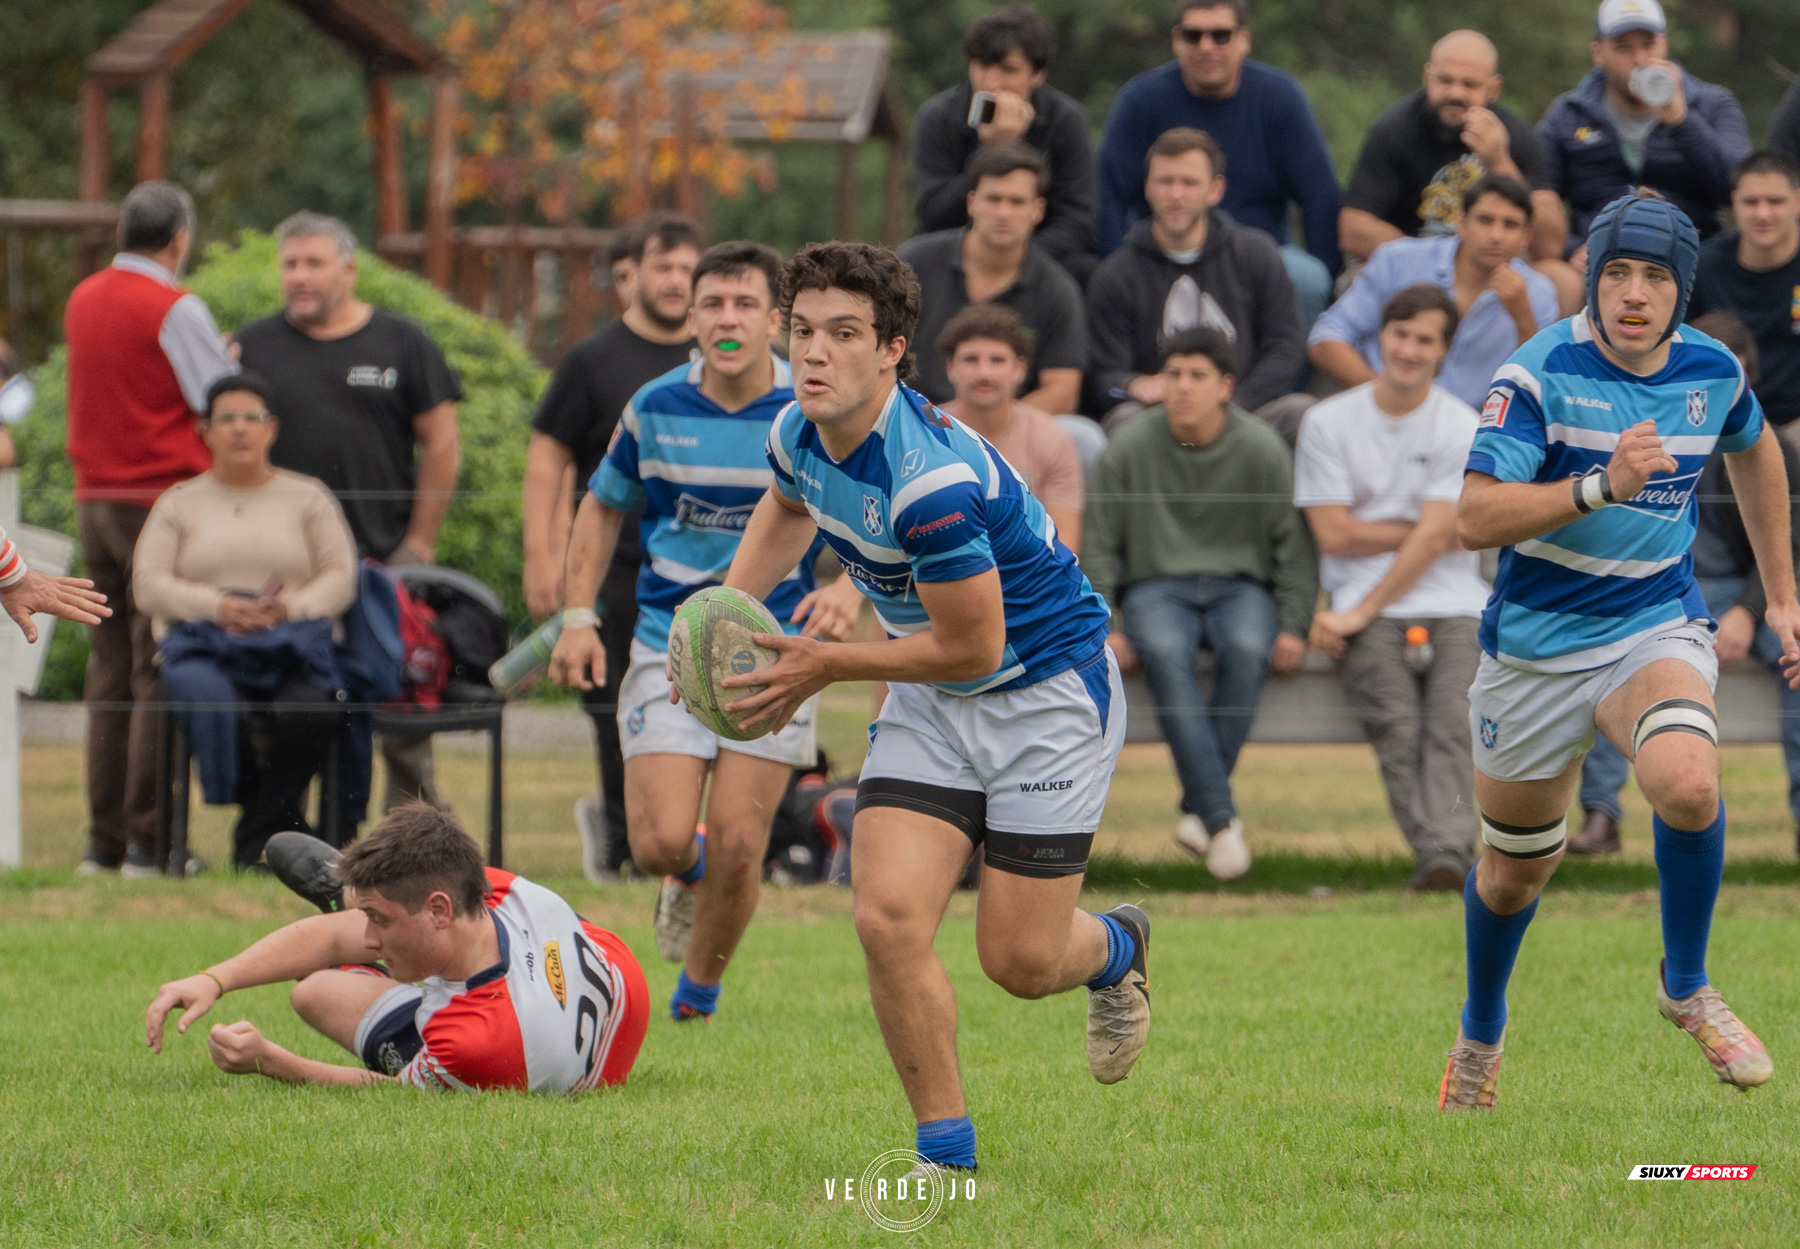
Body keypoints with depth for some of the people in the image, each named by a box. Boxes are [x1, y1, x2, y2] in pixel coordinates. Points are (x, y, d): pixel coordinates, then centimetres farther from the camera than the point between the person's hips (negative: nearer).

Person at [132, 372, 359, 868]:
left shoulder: (307, 498, 19)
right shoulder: (179, 503, 18)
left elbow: (340, 578, 9)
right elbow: (148, 584, 5)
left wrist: (290, 607, -13)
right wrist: (219, 606, -12)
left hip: (292, 640, 0)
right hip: (203, 646, 0)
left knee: (309, 711, -36)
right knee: (210, 700, -38)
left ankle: (257, 839, -18)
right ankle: (286, 827, -18)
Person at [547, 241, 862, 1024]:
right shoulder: (656, 409, -2)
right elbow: (603, 506, 14)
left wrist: (847, 591, -24)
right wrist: (577, 617, 4)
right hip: (668, 646, 1)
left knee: (736, 845, -6)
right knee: (660, 842, -13)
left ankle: (699, 992, 21)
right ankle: (689, 870, 26)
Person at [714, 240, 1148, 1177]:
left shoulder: (932, 477, -33)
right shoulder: (797, 434, -8)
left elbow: (971, 649, -25)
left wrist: (825, 666, -16)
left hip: (1048, 690, -6)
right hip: (928, 708, 6)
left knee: (1020, 961, -2)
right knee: (889, 921, -13)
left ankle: (1115, 948, 36)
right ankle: (946, 1153, 1)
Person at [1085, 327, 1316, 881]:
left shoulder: (1261, 449, 2)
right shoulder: (1129, 449, 2)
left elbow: (1292, 543, 5)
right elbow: (1099, 546, 5)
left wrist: (1294, 625, -6)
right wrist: (1106, 627, -6)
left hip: (1240, 584, 0)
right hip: (1156, 585, 0)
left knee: (1246, 649, -35)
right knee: (1164, 652, -36)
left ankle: (1199, 811, -29)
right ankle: (1221, 815, -39)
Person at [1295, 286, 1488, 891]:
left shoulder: (1463, 428, 8)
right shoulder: (1328, 422, 11)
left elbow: (1435, 535, -2)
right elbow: (1334, 534, 5)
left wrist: (1363, 612, -9)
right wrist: (1427, 533, 3)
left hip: (1454, 606, 0)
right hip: (1366, 612, 0)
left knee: (1452, 725, -25)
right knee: (1398, 728, -25)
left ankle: (1449, 852, -43)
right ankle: (1434, 849, -37)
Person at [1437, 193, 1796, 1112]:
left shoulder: (1713, 372, -3)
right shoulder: (1538, 374, -16)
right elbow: (1475, 518, -25)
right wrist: (1603, 487, -37)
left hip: (1657, 628, 1)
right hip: (1536, 647, -1)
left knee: (1688, 786, -30)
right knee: (1515, 867, 12)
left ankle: (1687, 986, -6)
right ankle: (1481, 1036, 42)